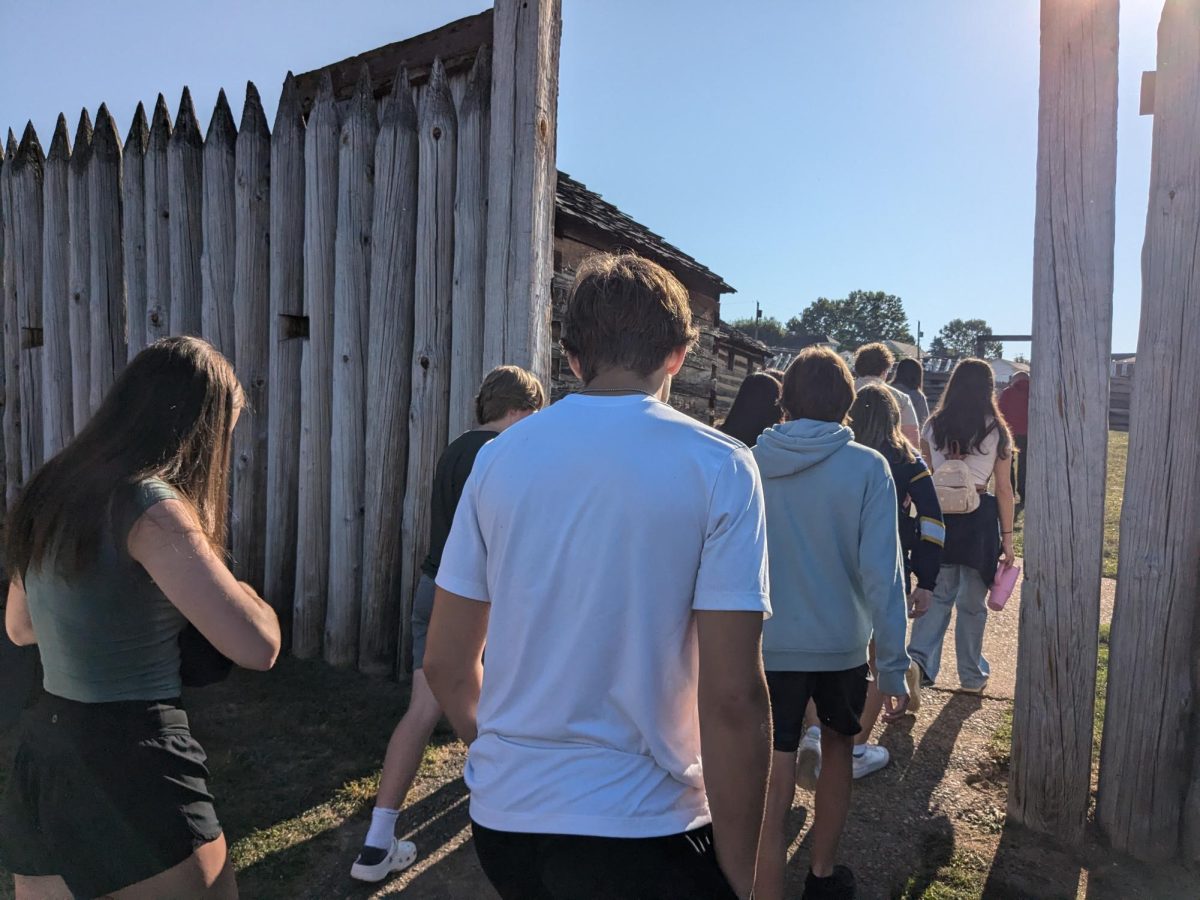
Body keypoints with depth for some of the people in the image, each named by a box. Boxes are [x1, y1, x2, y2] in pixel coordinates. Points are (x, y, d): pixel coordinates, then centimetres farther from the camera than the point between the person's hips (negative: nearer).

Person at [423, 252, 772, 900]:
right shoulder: (718, 466, -13)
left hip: (502, 819, 4)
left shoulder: (498, 459, -3)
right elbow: (732, 698, -18)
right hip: (641, 827, -3)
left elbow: (444, 663, 2)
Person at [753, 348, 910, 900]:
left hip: (768, 647, 0)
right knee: (837, 748, 25)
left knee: (773, 783, 3)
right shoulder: (866, 466, -10)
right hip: (842, 646, 1)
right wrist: (894, 666, -9)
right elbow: (881, 571, -15)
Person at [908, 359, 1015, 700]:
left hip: (939, 516, 2)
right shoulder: (997, 431, -4)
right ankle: (971, 675, 27)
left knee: (937, 595, 12)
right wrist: (1007, 536, 3)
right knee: (972, 602, 12)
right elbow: (1004, 488, -3)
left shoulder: (934, 426, 1)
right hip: (979, 518, -2)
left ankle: (919, 658, -8)